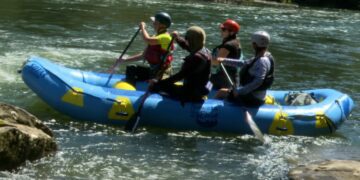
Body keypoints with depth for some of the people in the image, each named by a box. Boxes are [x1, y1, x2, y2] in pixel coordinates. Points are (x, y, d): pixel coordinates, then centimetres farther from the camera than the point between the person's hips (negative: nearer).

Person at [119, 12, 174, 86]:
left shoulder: (165, 37, -16)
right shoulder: (156, 37, 15)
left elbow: (147, 40, -31)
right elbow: (144, 55, 19)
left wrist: (143, 27, -11)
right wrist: (125, 60, 12)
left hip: (162, 72, -9)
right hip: (152, 69, 9)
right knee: (131, 69, 9)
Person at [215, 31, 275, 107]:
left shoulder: (262, 61, -24)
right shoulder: (259, 58, 8)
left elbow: (258, 81, -32)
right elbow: (244, 64, 19)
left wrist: (239, 91, -29)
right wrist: (224, 60, 20)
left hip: (253, 99, -10)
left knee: (222, 92, -3)